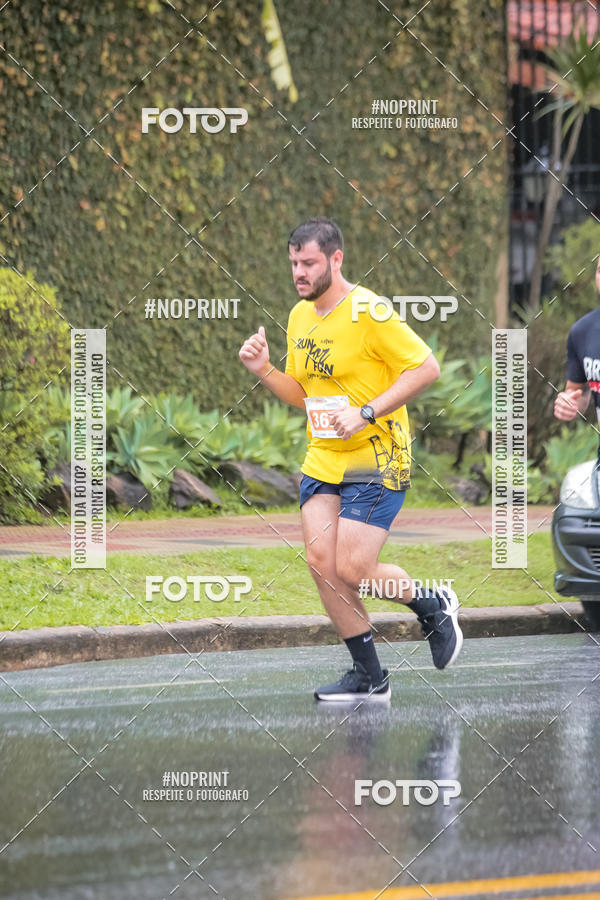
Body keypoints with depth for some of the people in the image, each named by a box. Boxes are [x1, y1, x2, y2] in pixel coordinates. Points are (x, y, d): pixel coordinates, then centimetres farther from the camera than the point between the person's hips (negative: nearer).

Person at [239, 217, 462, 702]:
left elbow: (426, 367, -16)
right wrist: (264, 370, 0)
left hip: (376, 461, -7)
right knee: (321, 561, -4)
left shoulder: (367, 312, -15)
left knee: (352, 570, -12)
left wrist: (366, 413, -21)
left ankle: (434, 606, 16)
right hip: (322, 462, 7)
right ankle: (368, 676, 8)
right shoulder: (300, 317, 10)